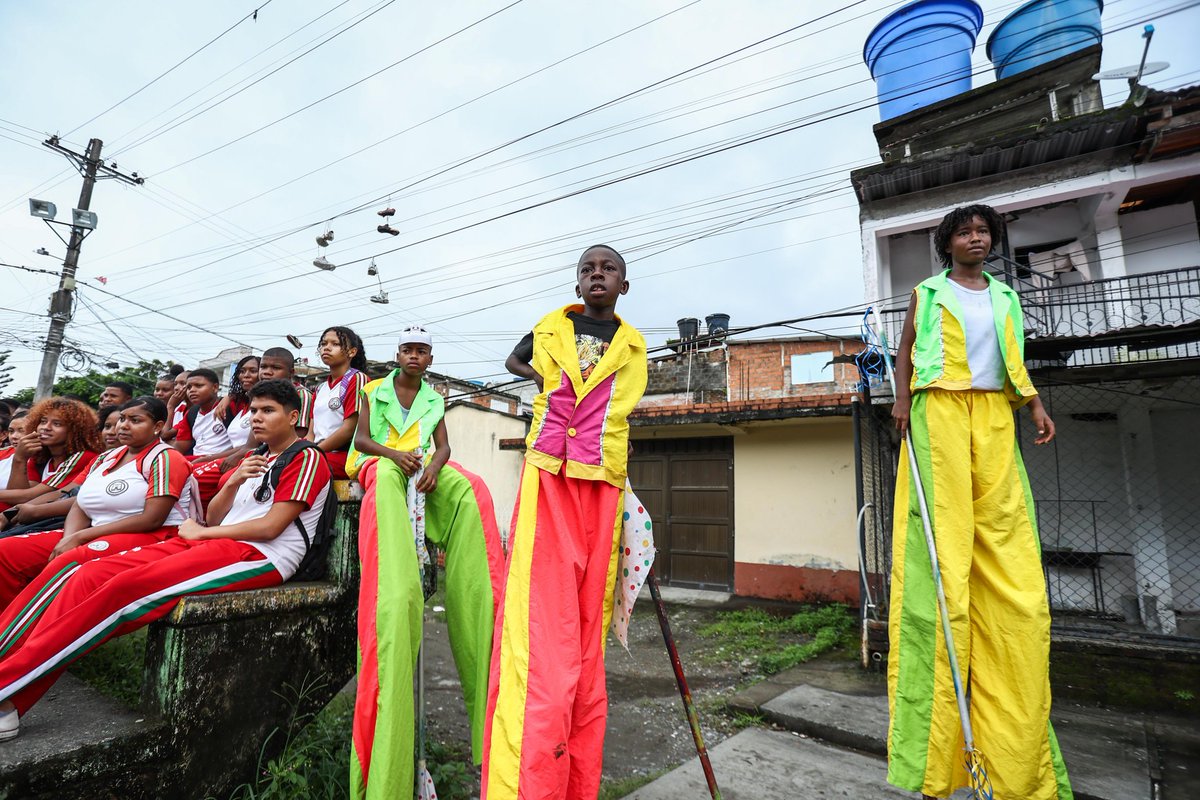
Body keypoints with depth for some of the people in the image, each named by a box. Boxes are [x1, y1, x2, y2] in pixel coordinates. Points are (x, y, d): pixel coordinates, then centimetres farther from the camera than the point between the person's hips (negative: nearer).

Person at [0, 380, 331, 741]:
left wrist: (201, 532, 2)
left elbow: (270, 527, -11)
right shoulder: (254, 458, 24)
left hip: (261, 558, -8)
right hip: (209, 544, 8)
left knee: (125, 588, -23)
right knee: (91, 574, -9)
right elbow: (214, 517, 18)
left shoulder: (308, 459, -2)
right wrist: (232, 483, -2)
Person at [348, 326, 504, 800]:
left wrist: (434, 466, -16)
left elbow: (443, 445, 8)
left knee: (470, 490, -30)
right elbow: (360, 438, 4)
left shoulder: (434, 400, 21)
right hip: (381, 463, -2)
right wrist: (394, 454, -17)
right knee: (389, 479, -40)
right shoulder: (374, 391, 16)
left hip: (426, 469, 3)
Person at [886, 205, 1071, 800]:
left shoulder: (1004, 298, 22)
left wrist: (1035, 405, 8)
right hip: (939, 415, -4)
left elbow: (1013, 361, 23)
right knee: (942, 554, -11)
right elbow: (904, 351, 11)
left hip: (994, 421, 4)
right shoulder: (927, 293, 12)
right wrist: (902, 397, -4)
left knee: (1010, 562, -2)